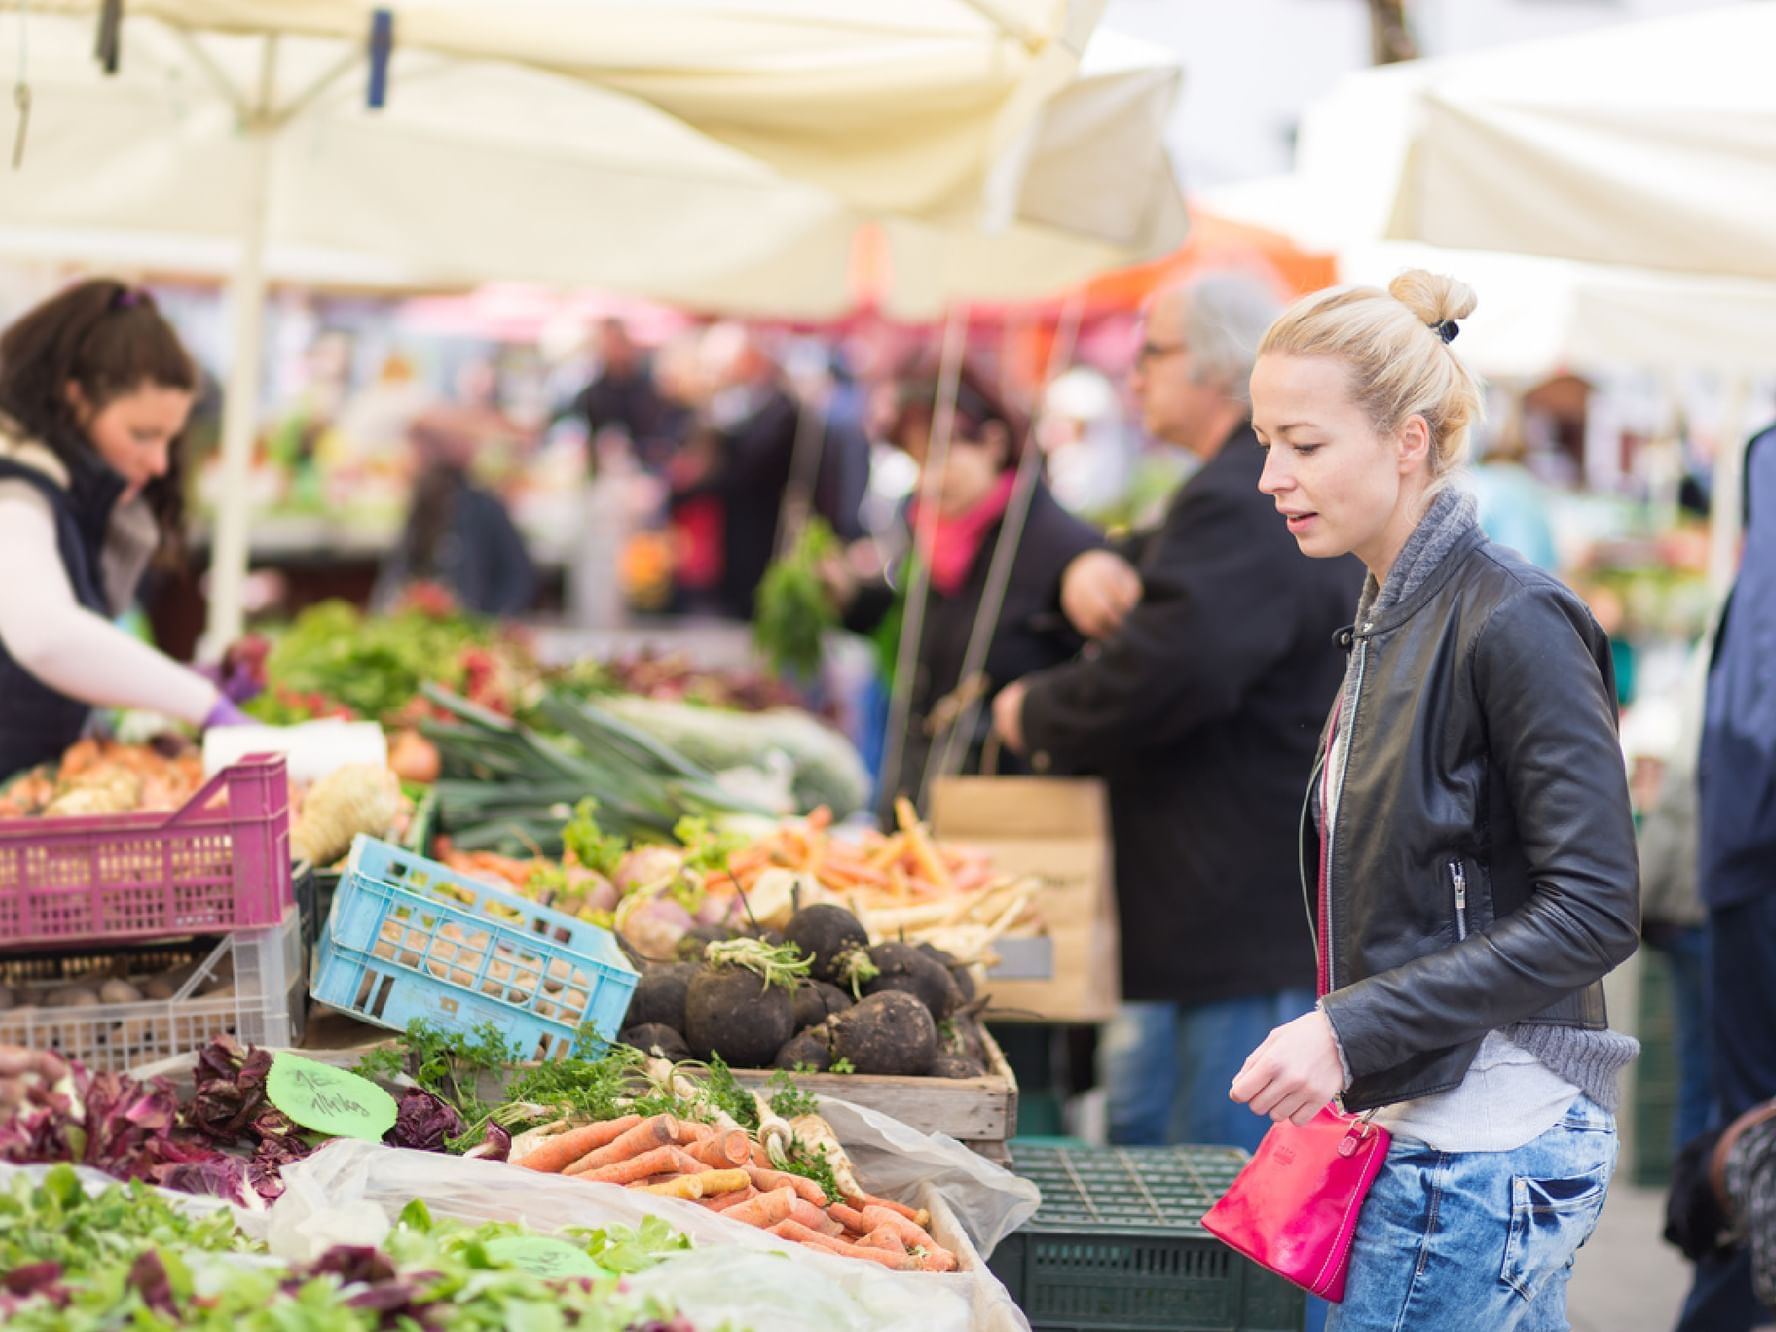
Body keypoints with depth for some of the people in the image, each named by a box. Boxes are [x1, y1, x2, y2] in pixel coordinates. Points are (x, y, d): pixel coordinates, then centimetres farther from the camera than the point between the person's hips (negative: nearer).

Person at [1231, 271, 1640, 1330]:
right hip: (1425, 1118, 9)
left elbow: (1594, 912, -20)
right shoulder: (1392, 614, 12)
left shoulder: (1513, 624, -16)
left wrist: (1353, 1032, -22)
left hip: (1485, 1147, -9)